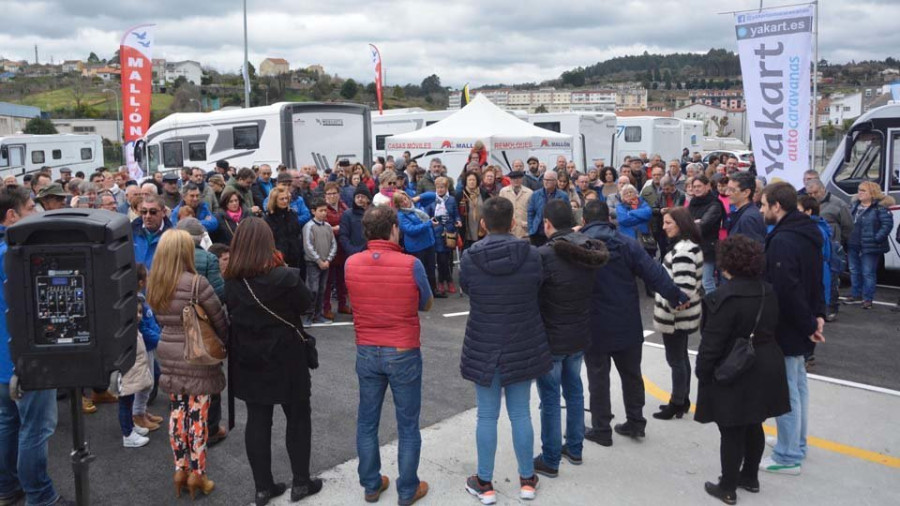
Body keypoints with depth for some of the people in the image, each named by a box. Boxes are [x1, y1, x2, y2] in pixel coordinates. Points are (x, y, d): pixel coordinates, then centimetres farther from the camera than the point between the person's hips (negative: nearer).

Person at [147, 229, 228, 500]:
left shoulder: (154, 285, 2)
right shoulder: (196, 283, -18)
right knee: (197, 416, 4)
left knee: (177, 413, 15)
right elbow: (219, 320, -11)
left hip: (168, 357, 6)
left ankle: (180, 470, 24)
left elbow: (162, 320, 10)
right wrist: (224, 343, 6)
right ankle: (197, 475, 14)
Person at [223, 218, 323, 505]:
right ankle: (300, 483, 20)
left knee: (257, 420, 11)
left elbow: (231, 313, 10)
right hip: (286, 359, -4)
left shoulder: (230, 281, -5)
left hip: (248, 361, 4)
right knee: (298, 417, 12)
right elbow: (306, 304, -4)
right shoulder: (284, 277, -21)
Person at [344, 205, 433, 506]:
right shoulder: (411, 264, -16)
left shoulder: (351, 264, -6)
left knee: (367, 421, 17)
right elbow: (426, 305, 0)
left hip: (366, 352, 3)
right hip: (404, 353, -3)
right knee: (408, 425, 10)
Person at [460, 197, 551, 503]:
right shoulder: (531, 255, -11)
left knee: (487, 416, 9)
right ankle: (527, 480, 26)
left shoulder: (469, 258, -12)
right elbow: (539, 292, 4)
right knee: (521, 414, 13)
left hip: (483, 347, -1)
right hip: (524, 345, 1)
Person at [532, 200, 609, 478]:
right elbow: (591, 291, 8)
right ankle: (574, 449, 34)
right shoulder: (589, 251, -3)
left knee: (550, 397, 5)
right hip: (580, 335, 6)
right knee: (574, 390, 20)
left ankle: (550, 460, 16)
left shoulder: (545, 254, -23)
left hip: (551, 337, -6)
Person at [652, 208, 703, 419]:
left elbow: (683, 288, -30)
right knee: (681, 357, 19)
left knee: (675, 360, 2)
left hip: (676, 315, -10)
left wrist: (667, 308, -18)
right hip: (685, 314, 10)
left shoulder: (682, 251, -24)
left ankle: (677, 404, 15)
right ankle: (682, 401, 31)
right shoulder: (691, 246, 9)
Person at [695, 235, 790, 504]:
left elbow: (712, 344, -21)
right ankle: (750, 477, 36)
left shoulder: (723, 298, -23)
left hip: (733, 376, -8)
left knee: (731, 432, 4)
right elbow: (771, 330, 13)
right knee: (753, 426, 20)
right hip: (765, 370, 8)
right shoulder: (768, 292, 3)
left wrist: (702, 373, -9)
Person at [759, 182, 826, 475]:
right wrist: (817, 314, 9)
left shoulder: (783, 240, -24)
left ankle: (788, 457, 10)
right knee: (798, 386, 20)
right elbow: (816, 279, 14)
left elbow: (786, 290, -28)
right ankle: (797, 445, 34)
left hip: (786, 328, -10)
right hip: (799, 326, 10)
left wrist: (808, 324, -19)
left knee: (786, 391, 0)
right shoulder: (807, 234, 8)